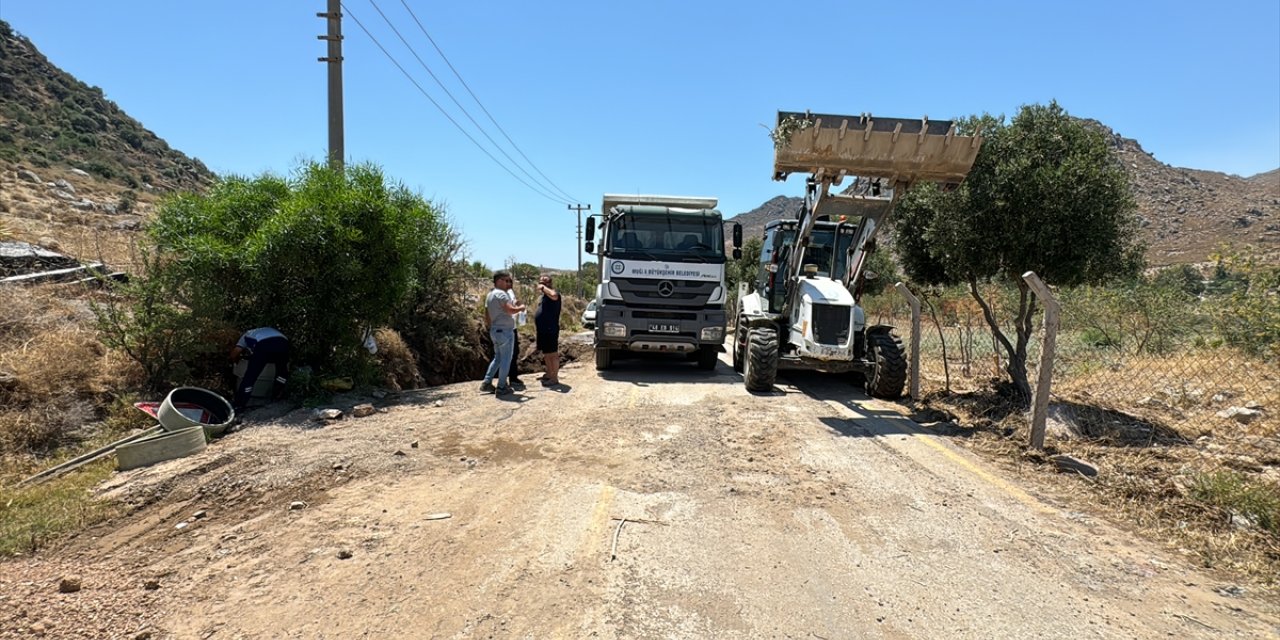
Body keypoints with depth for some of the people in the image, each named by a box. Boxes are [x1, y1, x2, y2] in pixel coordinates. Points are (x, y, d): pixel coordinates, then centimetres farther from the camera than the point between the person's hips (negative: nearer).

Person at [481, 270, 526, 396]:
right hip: (505, 330, -10)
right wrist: (521, 308, -9)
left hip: (494, 330, 10)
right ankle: (501, 387, 3)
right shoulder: (501, 294, -14)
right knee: (506, 359, -1)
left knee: (498, 357, 18)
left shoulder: (489, 295, 15)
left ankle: (486, 383, 16)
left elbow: (486, 317, 18)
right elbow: (510, 310, -26)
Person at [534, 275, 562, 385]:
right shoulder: (545, 295, 18)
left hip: (550, 330, -10)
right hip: (543, 330, 10)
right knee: (546, 353, 18)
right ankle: (549, 374, 30)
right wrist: (536, 322, 19)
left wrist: (544, 287, -25)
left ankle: (555, 378, 0)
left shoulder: (553, 293, -13)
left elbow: (554, 296, -39)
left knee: (553, 354, -4)